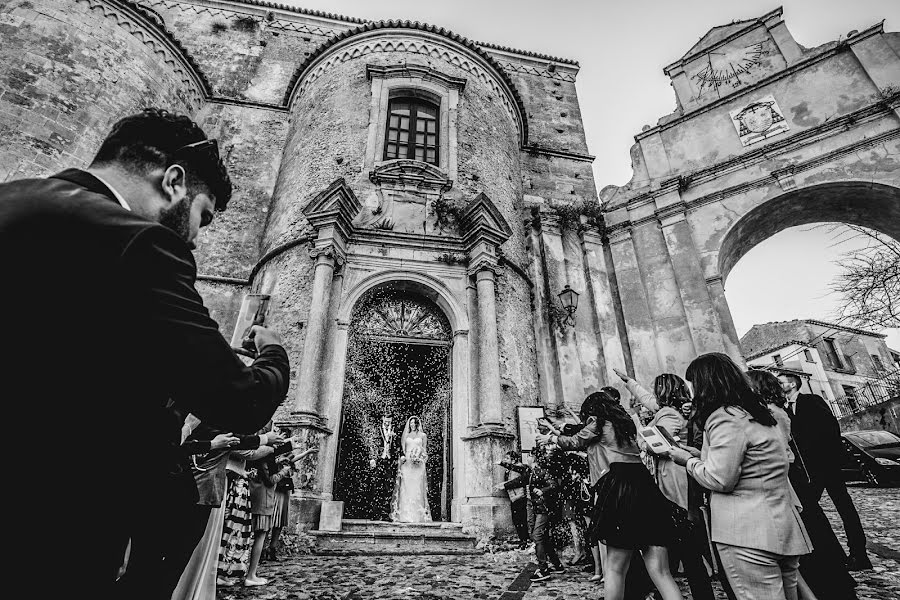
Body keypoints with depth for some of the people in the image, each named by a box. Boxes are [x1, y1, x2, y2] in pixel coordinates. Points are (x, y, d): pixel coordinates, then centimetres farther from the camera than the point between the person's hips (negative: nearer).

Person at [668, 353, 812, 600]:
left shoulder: (725, 418, -16)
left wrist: (688, 461, -3)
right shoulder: (756, 412, 13)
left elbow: (720, 479, -18)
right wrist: (700, 454, 17)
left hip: (749, 536, -10)